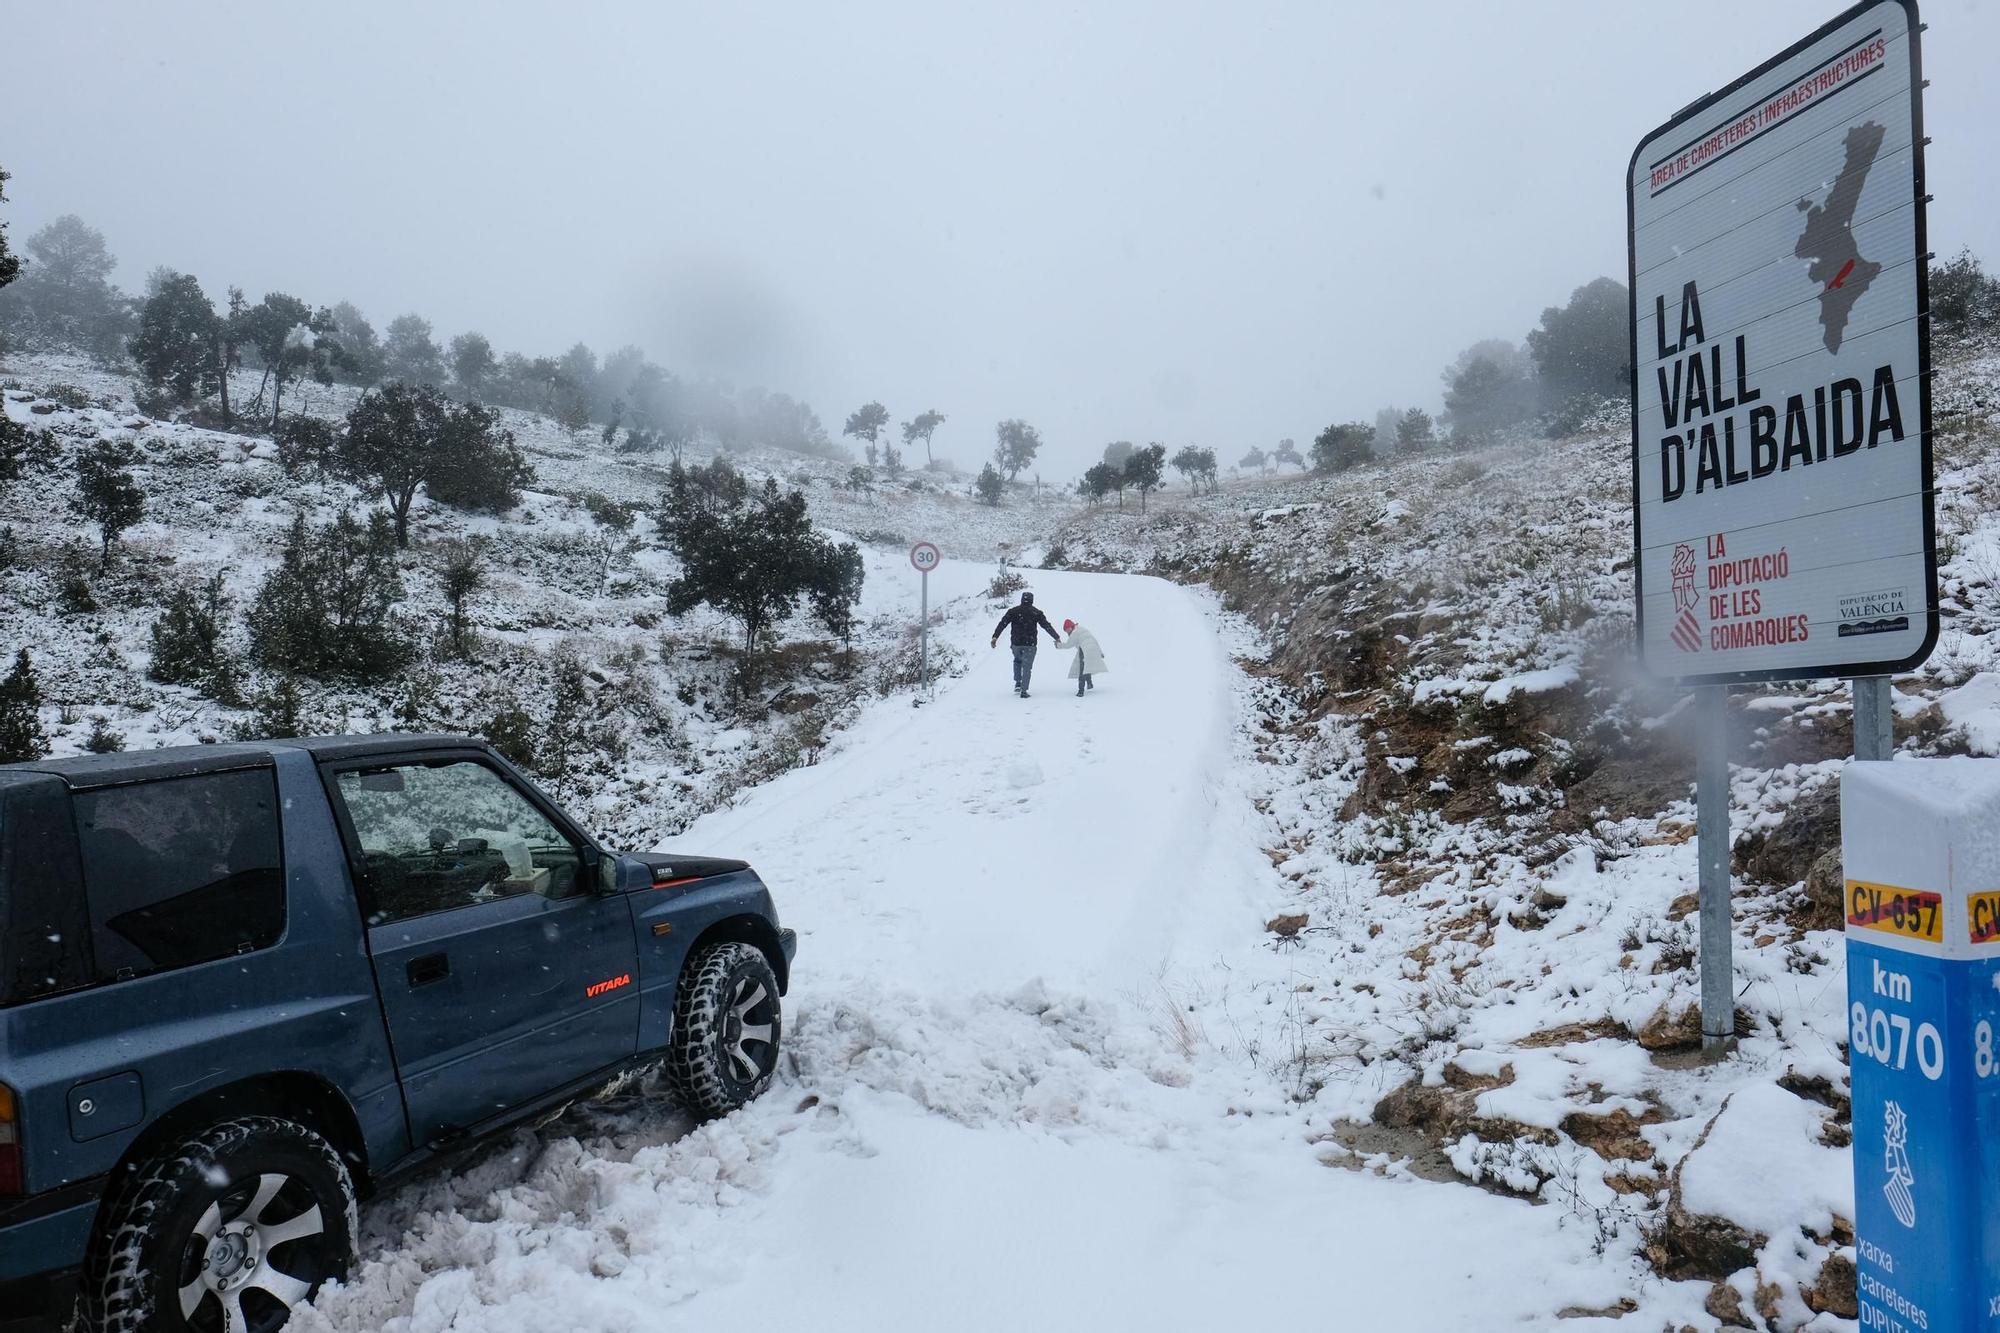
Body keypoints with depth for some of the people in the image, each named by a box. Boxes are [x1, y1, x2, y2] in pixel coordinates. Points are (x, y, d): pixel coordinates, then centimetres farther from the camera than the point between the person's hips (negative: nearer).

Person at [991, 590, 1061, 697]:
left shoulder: (1013, 611, 2)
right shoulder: (1036, 612, 0)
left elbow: (1002, 624, -4)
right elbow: (1047, 626, 0)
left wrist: (995, 637, -4)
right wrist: (1057, 637, 6)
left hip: (1016, 643, 2)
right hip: (1030, 644, -2)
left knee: (1017, 661, 28)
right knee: (1027, 667, 4)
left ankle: (1017, 683, 16)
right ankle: (1023, 691, -3)